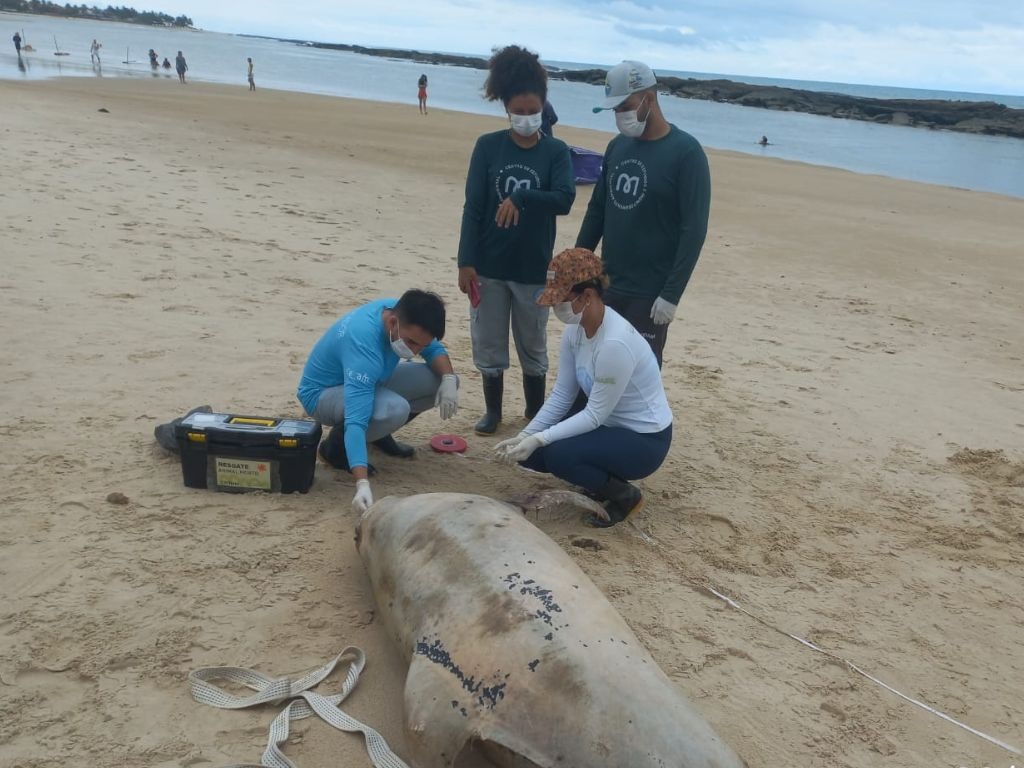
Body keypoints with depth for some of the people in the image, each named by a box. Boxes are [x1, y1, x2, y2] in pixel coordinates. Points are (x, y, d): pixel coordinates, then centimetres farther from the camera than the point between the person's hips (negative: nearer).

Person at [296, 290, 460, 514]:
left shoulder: (401, 313, -17)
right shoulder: (363, 346, -39)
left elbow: (434, 349, 2)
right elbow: (356, 421, -45)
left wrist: (449, 379, -20)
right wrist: (362, 484, -54)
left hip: (366, 382, 8)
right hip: (322, 393, -8)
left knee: (439, 380, -9)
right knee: (394, 409, -38)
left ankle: (380, 434, 12)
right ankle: (334, 446, -8)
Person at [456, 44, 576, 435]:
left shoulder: (556, 151, -2)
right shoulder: (488, 146, -2)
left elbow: (565, 199, -16)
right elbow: (472, 207, -4)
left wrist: (520, 198, -31)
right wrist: (466, 262, -9)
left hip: (534, 268, 0)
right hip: (489, 266, 1)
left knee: (533, 347, 12)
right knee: (488, 343, 11)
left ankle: (536, 414, 29)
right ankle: (493, 410, 29)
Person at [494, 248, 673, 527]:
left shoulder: (615, 342, -31)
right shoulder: (575, 330, -5)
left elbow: (595, 414, -25)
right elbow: (561, 396, -1)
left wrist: (538, 439, -25)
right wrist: (524, 436, -11)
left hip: (644, 440, -8)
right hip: (608, 425, 8)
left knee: (558, 454, -28)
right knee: (530, 450, -5)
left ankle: (625, 495, -2)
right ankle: (603, 479, 15)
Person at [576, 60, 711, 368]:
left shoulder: (686, 152, -11)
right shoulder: (617, 146, 8)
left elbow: (694, 229, -14)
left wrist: (672, 294, -17)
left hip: (650, 294, -6)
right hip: (606, 285, 6)